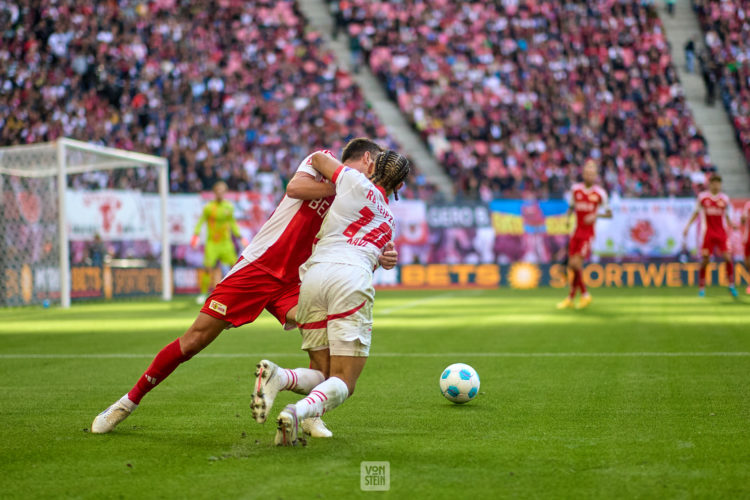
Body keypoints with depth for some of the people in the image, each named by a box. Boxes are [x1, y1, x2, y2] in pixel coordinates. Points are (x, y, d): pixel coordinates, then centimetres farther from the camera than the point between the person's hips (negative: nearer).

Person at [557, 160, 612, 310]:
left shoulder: (600, 193, -4)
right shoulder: (575, 189, 4)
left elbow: (609, 213, 3)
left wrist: (596, 215, -15)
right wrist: (568, 217, -2)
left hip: (588, 233, -4)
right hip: (577, 231, 4)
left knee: (576, 263, -14)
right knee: (572, 265, 3)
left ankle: (571, 297, 3)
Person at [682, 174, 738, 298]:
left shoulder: (724, 199, 6)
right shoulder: (702, 197, 2)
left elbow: (726, 215, 16)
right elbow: (696, 213, 11)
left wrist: (732, 225, -1)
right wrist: (688, 226, 4)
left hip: (721, 232, 1)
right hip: (707, 232, -1)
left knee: (728, 258, -9)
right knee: (705, 260, -4)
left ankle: (731, 285, 5)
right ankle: (701, 288, 8)